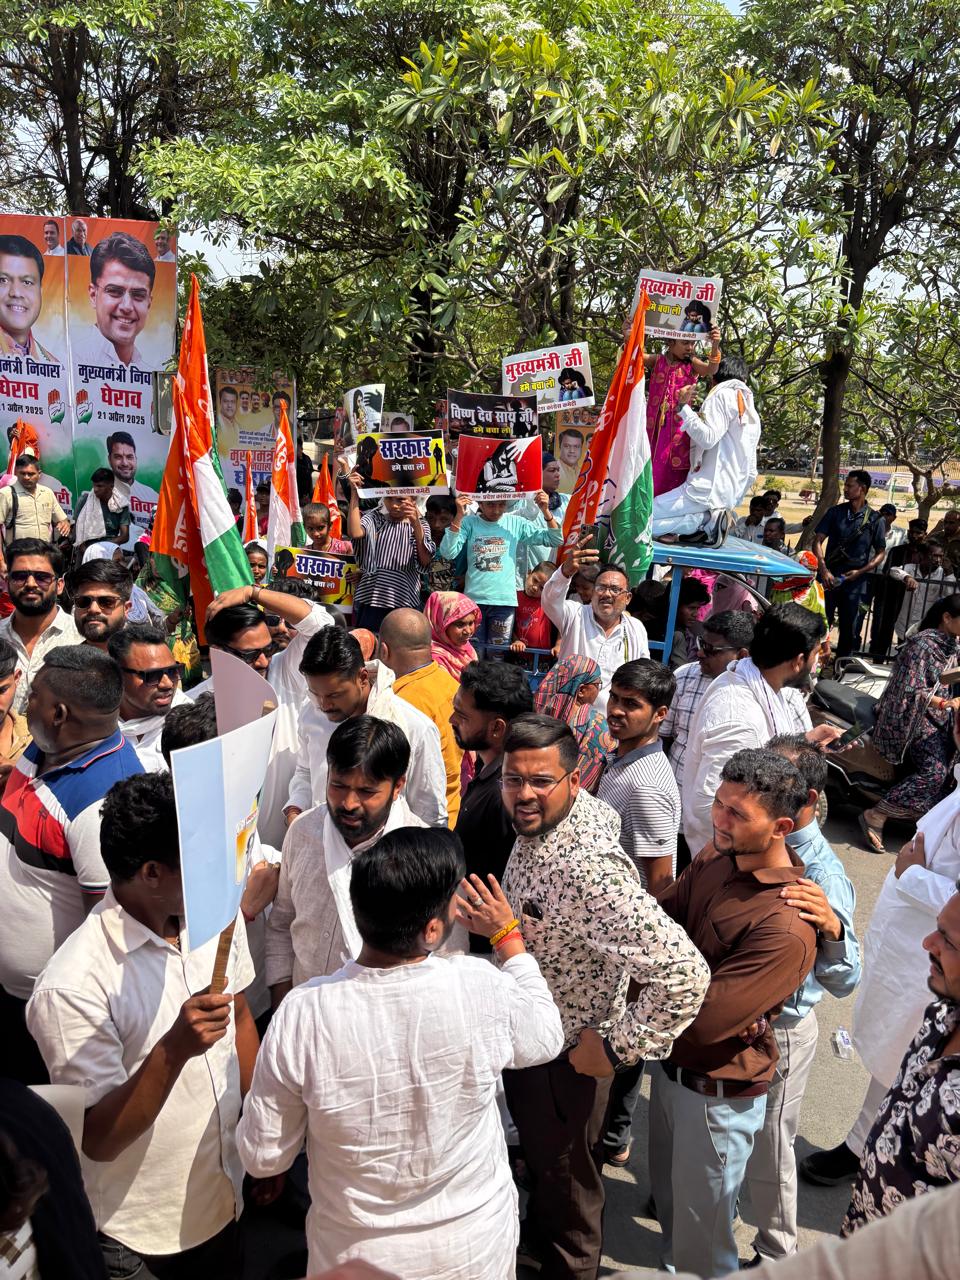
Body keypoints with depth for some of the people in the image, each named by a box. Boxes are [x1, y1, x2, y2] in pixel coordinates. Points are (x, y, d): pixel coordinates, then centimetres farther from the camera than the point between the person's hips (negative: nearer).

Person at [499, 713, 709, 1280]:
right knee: (539, 1160, 34)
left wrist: (618, 1047, -28)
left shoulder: (589, 871, -41)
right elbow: (606, 811, 11)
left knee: (566, 1184, 21)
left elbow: (686, 973, -44)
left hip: (566, 1058, -8)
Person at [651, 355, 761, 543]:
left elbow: (708, 438, -20)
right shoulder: (752, 413, 21)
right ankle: (711, 517, 1)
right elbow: (751, 473, 20)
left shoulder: (724, 395, -4)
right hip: (730, 493, 9)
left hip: (709, 489, -9)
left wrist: (683, 407, -11)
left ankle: (705, 521, -13)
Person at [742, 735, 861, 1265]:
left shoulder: (823, 875, -29)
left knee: (768, 1144, 16)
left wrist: (832, 929, -50)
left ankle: (775, 1254, 41)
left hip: (779, 1029, -6)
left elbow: (843, 982, -33)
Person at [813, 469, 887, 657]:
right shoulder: (835, 512, 5)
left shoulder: (875, 520, 1)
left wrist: (860, 571, -11)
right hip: (829, 577, 1)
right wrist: (823, 569, -14)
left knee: (850, 629, 6)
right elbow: (818, 541, 0)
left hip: (856, 581, -1)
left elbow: (881, 553, 4)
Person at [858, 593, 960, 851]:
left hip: (937, 714, 8)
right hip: (911, 715, -8)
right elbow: (912, 690, -19)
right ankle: (875, 816, -21)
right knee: (934, 770, -25)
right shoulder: (922, 644, -14)